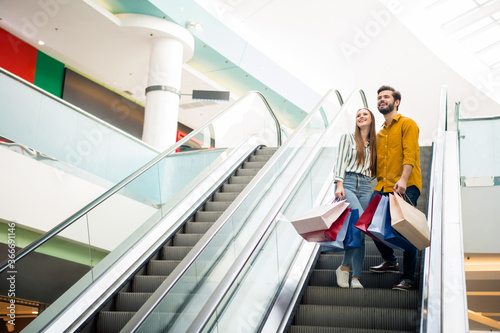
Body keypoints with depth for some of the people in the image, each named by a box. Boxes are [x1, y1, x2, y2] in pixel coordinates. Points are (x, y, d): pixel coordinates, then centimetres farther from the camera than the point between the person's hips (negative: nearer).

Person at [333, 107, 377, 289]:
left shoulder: (373, 143, 23)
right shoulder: (348, 137, 12)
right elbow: (341, 161, 1)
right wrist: (339, 184, -11)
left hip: (365, 187, 4)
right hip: (347, 183, -4)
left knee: (361, 232, -4)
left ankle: (356, 277, -4)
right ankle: (344, 267, -14)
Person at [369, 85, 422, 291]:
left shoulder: (407, 124, 2)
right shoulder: (380, 133, 24)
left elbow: (409, 154, -11)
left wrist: (403, 179, -25)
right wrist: (379, 182, 10)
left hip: (406, 187, -7)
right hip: (383, 188, 7)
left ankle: (408, 278, -3)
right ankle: (390, 261, 25)